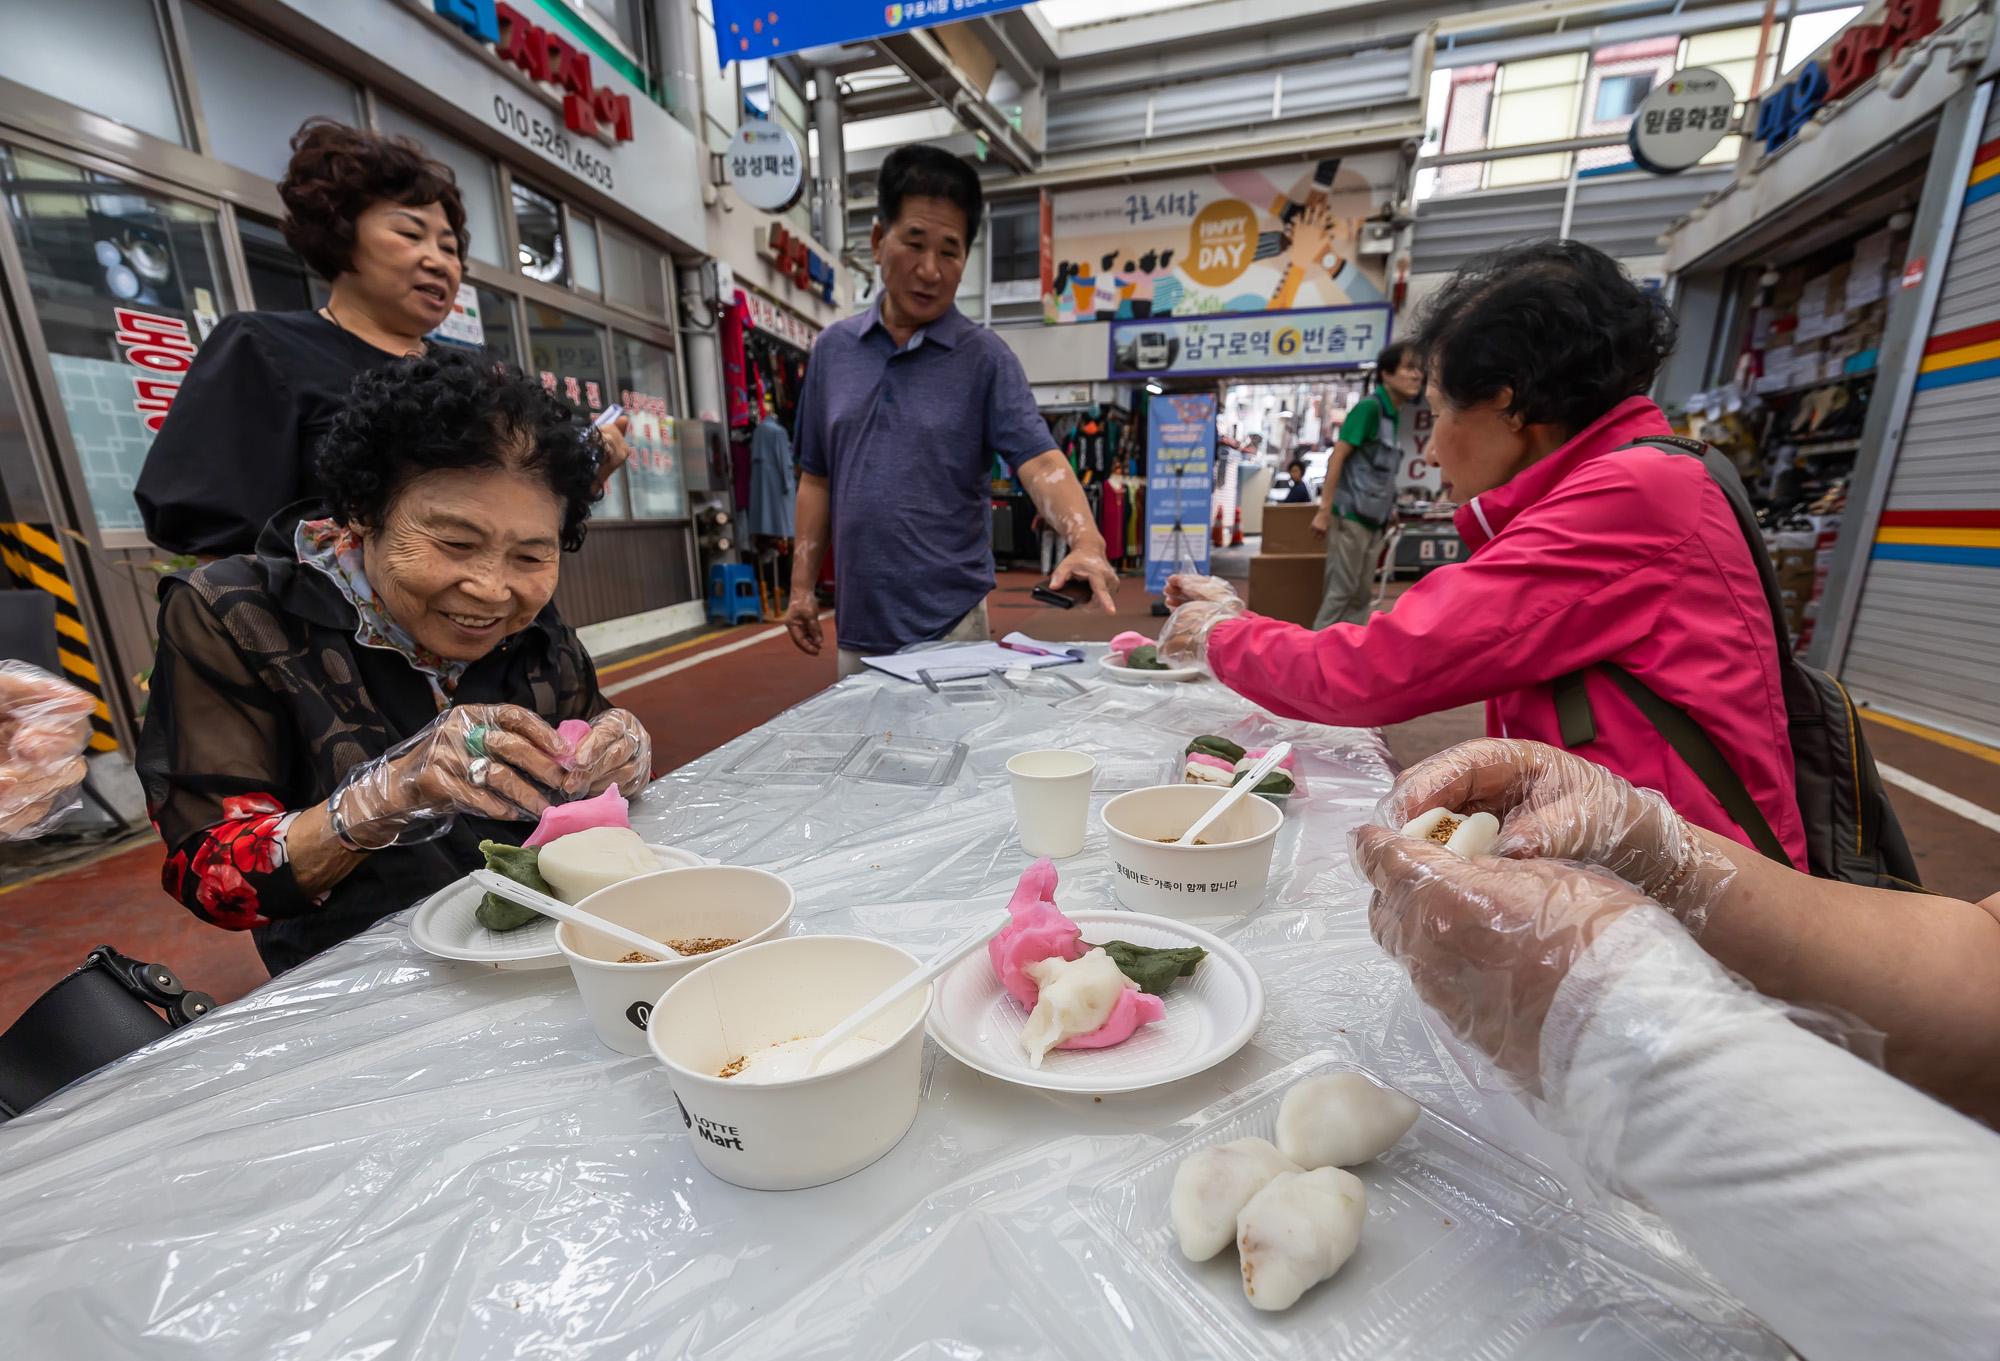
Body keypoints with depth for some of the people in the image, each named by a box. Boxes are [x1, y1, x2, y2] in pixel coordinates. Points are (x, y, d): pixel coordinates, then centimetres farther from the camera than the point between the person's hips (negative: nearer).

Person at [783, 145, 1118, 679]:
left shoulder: (984, 358, -2)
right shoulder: (832, 349, 8)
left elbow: (1040, 461, -13)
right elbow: (818, 478, 12)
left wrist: (1085, 541, -32)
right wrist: (802, 585, 7)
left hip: (949, 625, -3)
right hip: (857, 625, 4)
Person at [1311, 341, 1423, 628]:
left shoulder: (1392, 415, 14)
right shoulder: (1370, 407, -10)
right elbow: (1337, 457, -15)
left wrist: (1388, 510, 20)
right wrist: (1324, 510, -20)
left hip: (1372, 520, 8)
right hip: (1350, 517, -8)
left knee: (1362, 594, 10)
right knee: (1340, 592, -7)